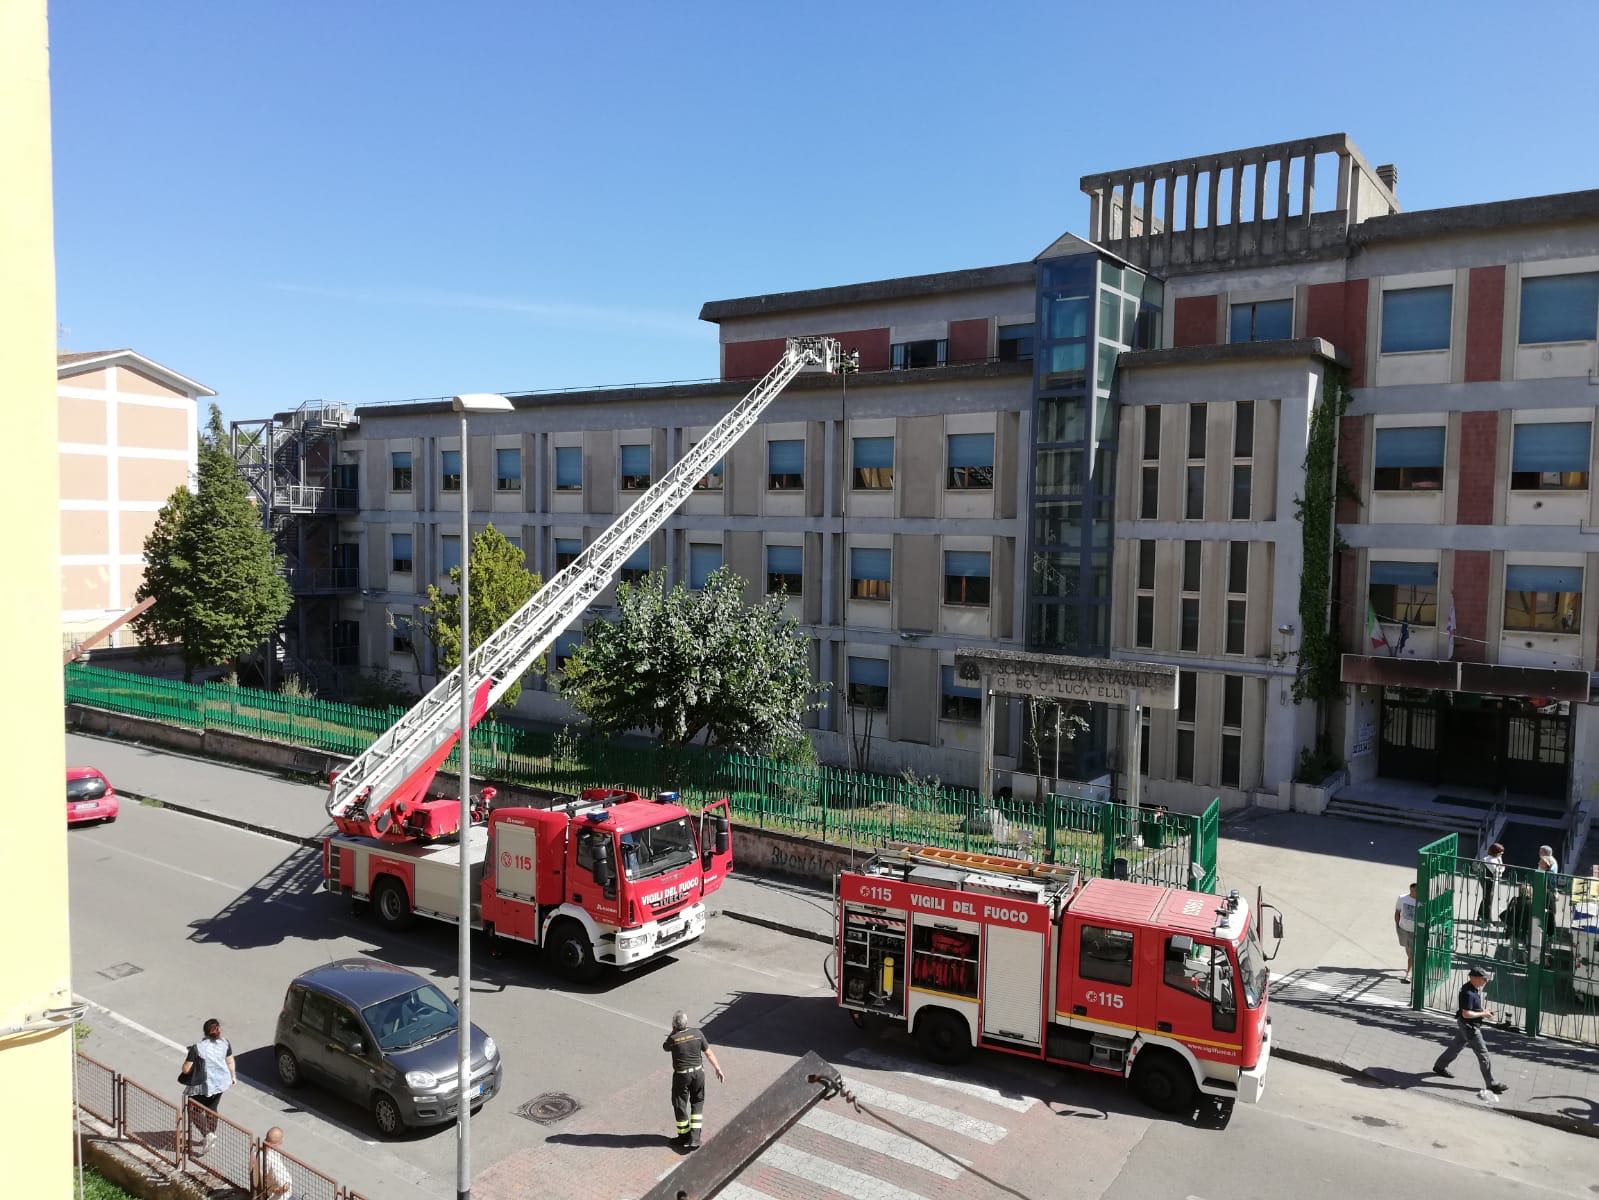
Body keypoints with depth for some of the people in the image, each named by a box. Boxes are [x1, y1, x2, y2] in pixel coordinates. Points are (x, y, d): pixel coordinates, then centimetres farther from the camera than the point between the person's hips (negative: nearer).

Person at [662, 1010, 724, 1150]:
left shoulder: (673, 1038, -18)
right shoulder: (696, 1033, -10)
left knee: (680, 1105, 15)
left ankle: (684, 1137, 26)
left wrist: (673, 1032, 0)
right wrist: (718, 1069, 5)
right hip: (698, 1073, 3)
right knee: (697, 1103, 18)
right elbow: (709, 1052, -3)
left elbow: (665, 1048, 7)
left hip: (681, 1075, -3)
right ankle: (694, 1138, 11)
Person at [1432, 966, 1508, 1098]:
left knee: (1456, 1046, 22)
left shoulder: (1475, 988, 4)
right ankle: (1491, 1084, 5)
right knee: (1483, 1054, -3)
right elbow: (1466, 1014, -27)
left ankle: (1440, 1066, 36)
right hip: (1469, 1026, -10)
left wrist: (1483, 1010, 7)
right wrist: (1483, 1014, -18)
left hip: (1465, 1026, 10)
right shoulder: (1468, 993, -28)